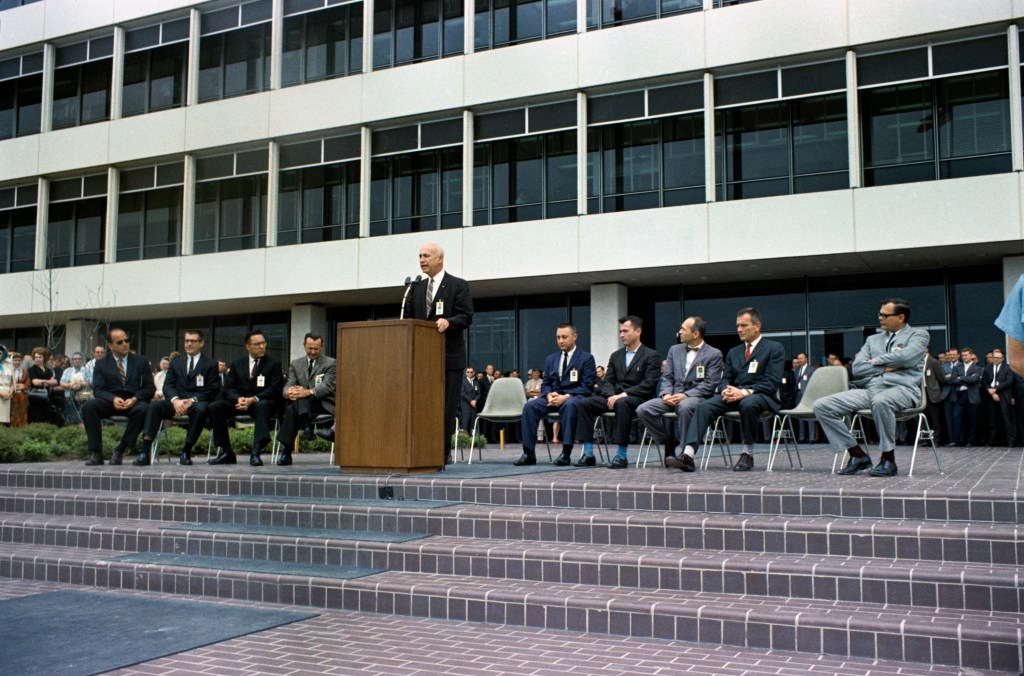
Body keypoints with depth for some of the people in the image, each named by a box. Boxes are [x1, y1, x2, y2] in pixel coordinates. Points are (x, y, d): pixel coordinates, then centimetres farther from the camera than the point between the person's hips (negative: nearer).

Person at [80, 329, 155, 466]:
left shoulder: (141, 361, 13)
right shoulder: (101, 363, 12)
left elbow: (149, 388, 5)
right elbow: (98, 389, 1)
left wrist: (134, 399, -15)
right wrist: (113, 398, -20)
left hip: (133, 403, -1)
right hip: (109, 402, 1)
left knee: (143, 409, -36)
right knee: (88, 406, -29)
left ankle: (120, 450, -23)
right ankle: (96, 453, -22)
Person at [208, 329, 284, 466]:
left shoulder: (274, 364, 6)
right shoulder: (236, 364, 15)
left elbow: (275, 390, -5)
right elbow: (229, 388, 8)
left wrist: (253, 399, -20)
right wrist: (238, 399, -16)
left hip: (263, 402, -3)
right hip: (239, 402, 4)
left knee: (262, 406, -39)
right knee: (214, 407, -21)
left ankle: (256, 452, -46)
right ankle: (226, 452, -19)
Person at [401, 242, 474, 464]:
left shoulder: (458, 286, 0)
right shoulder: (416, 287, 16)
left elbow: (466, 317, -8)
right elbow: (408, 317, 15)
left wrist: (448, 322, -26)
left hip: (449, 356, -5)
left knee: (446, 406, -2)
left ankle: (443, 452, 4)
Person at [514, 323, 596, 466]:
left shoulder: (586, 358, 3)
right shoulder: (551, 359, 19)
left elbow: (587, 386, -6)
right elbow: (545, 384, 17)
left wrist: (566, 397, -20)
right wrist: (549, 395, -9)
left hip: (575, 397, -4)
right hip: (553, 397, 5)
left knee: (569, 405, -41)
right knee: (530, 406, -24)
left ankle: (566, 453, -37)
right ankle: (529, 454, -24)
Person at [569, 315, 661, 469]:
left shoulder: (651, 356, 1)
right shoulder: (616, 355, 20)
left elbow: (649, 384, -10)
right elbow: (607, 381, 14)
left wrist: (623, 395, -19)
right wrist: (611, 396, -9)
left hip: (637, 399, -6)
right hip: (615, 397, 6)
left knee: (622, 404, -39)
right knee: (585, 403, -18)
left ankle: (621, 455, -35)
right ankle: (588, 454, -20)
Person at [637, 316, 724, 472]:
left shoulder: (714, 354, 2)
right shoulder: (674, 350, 19)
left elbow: (709, 385, -6)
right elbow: (666, 377, 15)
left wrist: (685, 395, -18)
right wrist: (666, 394, -7)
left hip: (696, 397, -5)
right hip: (673, 397, 5)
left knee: (685, 406, -41)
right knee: (643, 410, -19)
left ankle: (687, 453, -30)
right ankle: (669, 442, -3)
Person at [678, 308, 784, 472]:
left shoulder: (774, 348, 5)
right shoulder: (733, 352, 24)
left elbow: (773, 382, -6)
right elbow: (725, 379, 18)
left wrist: (745, 392, -19)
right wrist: (726, 390, -8)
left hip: (762, 396, -5)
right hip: (733, 395, 5)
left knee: (748, 404, -40)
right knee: (704, 406, -23)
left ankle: (748, 453, -22)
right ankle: (688, 454, -37)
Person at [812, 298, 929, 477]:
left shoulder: (918, 335, 12)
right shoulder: (873, 339, 26)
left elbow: (905, 357, -10)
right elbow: (857, 368, 11)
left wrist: (876, 361, 3)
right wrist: (886, 368, -2)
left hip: (901, 389, -6)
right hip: (871, 388, 6)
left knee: (881, 400, -43)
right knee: (821, 406, -13)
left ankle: (888, 460, -25)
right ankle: (858, 455, -5)